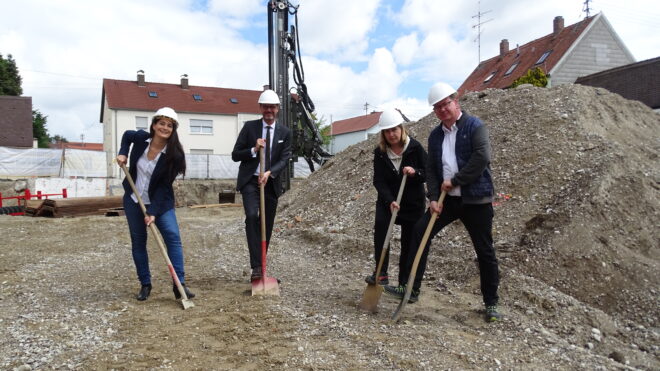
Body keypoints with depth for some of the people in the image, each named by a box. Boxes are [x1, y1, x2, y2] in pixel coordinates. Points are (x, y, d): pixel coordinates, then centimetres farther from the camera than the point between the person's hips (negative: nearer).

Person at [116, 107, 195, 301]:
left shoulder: (173, 154, -19)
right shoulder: (140, 138, -11)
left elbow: (164, 186, -18)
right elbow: (127, 135, 15)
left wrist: (154, 212, -22)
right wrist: (122, 153, -1)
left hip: (160, 201, -3)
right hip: (133, 200, 3)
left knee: (173, 237, -15)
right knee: (138, 242, 7)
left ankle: (179, 284, -12)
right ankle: (145, 284, 19)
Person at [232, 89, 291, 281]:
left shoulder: (285, 132, 5)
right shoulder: (249, 127, 1)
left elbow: (284, 160, -3)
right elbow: (235, 155, 1)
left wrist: (269, 173, -21)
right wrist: (254, 149, -17)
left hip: (271, 182, 3)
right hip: (250, 180, -3)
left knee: (267, 225, 7)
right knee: (252, 216, -23)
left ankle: (261, 265, 23)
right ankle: (256, 266, -21)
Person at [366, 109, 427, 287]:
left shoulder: (415, 147, -10)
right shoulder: (380, 152, -6)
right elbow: (379, 181, -10)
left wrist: (415, 172, -26)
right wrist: (390, 201, -25)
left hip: (413, 202, 0)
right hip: (387, 200, 1)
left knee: (409, 242, 3)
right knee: (380, 223, -28)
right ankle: (381, 273, -24)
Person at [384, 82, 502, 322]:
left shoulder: (474, 127, -6)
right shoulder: (435, 136, 11)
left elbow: (481, 158, -18)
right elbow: (431, 170, 8)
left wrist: (455, 181, -14)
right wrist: (433, 198, -5)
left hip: (476, 200, -5)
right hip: (447, 199, 5)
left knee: (485, 252, 3)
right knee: (420, 232, -6)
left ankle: (491, 304, 19)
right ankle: (410, 289, 2)